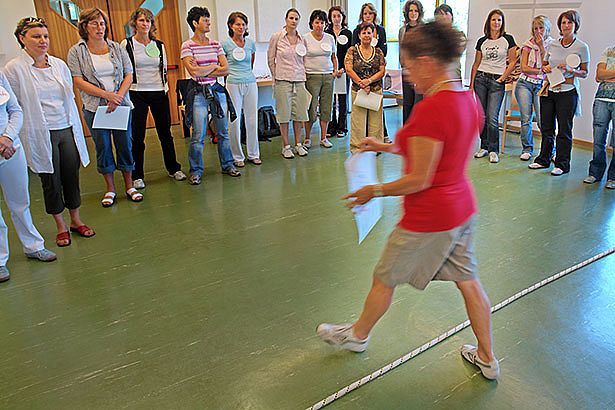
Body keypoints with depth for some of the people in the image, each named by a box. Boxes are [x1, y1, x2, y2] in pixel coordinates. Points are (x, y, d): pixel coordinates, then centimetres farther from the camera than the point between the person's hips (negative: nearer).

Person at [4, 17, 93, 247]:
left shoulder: (59, 64, 6)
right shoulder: (14, 69, -6)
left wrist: (77, 130, 12)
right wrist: (15, 139, -6)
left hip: (67, 130, 4)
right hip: (41, 135, -3)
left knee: (72, 176, 10)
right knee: (51, 181, 7)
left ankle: (76, 220, 27)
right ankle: (61, 226, 22)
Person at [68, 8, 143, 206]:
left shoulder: (117, 48, 6)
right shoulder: (76, 52, 0)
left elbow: (128, 76, 2)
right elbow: (79, 82, -8)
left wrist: (118, 97, -13)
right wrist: (107, 95, -17)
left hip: (121, 105, 1)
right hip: (95, 107, -1)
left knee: (125, 144, 5)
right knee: (103, 147, 6)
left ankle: (129, 186, 18)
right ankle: (110, 188, 19)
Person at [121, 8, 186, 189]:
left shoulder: (159, 45, 9)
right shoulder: (126, 44, -1)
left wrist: (166, 89, 8)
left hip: (159, 93, 3)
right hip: (137, 94, -3)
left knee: (165, 132, 9)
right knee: (137, 136, 0)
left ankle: (173, 168, 23)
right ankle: (137, 176, 10)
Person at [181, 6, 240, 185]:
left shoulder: (215, 44, 9)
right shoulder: (187, 46, -3)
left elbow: (226, 70, 0)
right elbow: (193, 71, -15)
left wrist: (202, 71, -7)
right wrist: (214, 66, -5)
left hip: (217, 90, 4)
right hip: (198, 93, -4)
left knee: (223, 132, 10)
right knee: (198, 136, -3)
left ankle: (227, 165, 24)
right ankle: (196, 171, 9)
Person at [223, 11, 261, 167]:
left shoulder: (250, 43, 8)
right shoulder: (225, 44, -2)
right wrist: (233, 74, 11)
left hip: (250, 83, 3)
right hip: (233, 85, -3)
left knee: (252, 119, 5)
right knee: (234, 121, -2)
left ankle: (253, 154, 17)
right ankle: (238, 157, 9)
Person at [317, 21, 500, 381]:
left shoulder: (430, 109, -26)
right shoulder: (470, 100, 2)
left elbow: (419, 180, -24)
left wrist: (374, 191, -9)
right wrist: (389, 147, 12)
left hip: (429, 217, -8)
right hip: (462, 206, 8)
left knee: (385, 279, 14)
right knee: (468, 280, 20)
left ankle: (357, 335, 38)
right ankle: (488, 358, 36)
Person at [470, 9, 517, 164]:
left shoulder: (508, 39, 2)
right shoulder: (482, 41, 9)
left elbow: (513, 62, 2)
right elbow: (476, 64, 12)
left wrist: (503, 78, -6)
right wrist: (471, 84, 7)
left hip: (497, 82, -3)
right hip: (481, 78, 3)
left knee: (492, 118, -10)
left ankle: (494, 150, 0)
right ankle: (484, 147, 16)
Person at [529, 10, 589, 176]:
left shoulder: (582, 47, -2)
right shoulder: (552, 45, 8)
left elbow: (584, 73, 0)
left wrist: (570, 70, -18)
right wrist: (545, 68, -2)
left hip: (567, 92, -4)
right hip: (548, 91, 4)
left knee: (564, 130, 0)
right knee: (546, 127, 9)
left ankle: (562, 164, 9)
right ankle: (543, 159, 22)